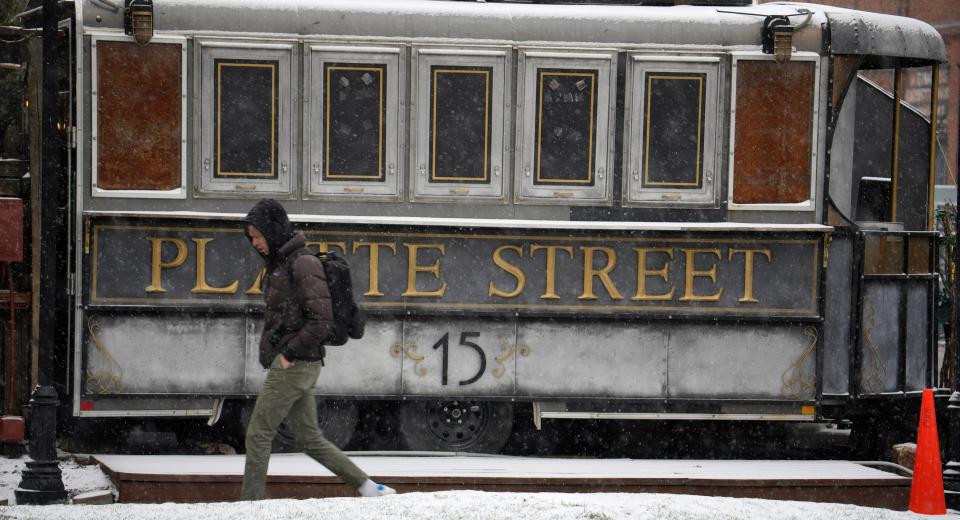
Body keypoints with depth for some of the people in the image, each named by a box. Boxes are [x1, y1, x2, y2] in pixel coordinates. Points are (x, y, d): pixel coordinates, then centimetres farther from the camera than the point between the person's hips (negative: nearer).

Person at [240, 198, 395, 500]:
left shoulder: (303, 264, -13)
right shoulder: (279, 264, 16)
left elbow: (321, 322, -18)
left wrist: (288, 354, -16)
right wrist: (270, 351, 14)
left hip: (294, 365, -10)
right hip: (291, 364, 10)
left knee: (257, 435, -6)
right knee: (309, 439, 10)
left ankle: (251, 503, -2)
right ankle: (368, 488, 11)